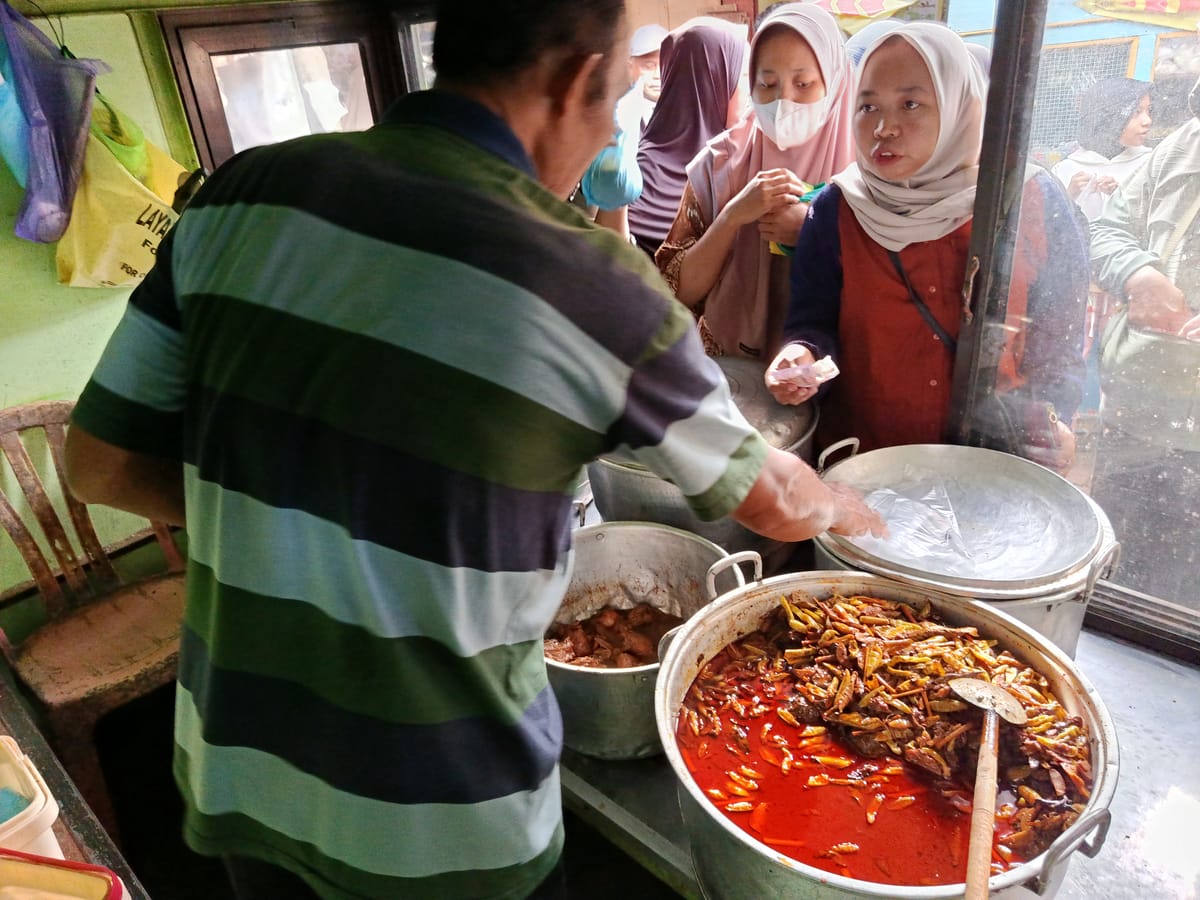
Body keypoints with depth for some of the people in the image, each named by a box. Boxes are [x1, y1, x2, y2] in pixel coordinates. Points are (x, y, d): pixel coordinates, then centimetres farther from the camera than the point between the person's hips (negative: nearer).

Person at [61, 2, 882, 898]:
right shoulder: (594, 286, -19)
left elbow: (99, 465, -1)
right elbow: (777, 502, -3)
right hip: (437, 827, -4)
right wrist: (851, 511, 20)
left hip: (231, 766, 5)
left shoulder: (243, 193, -9)